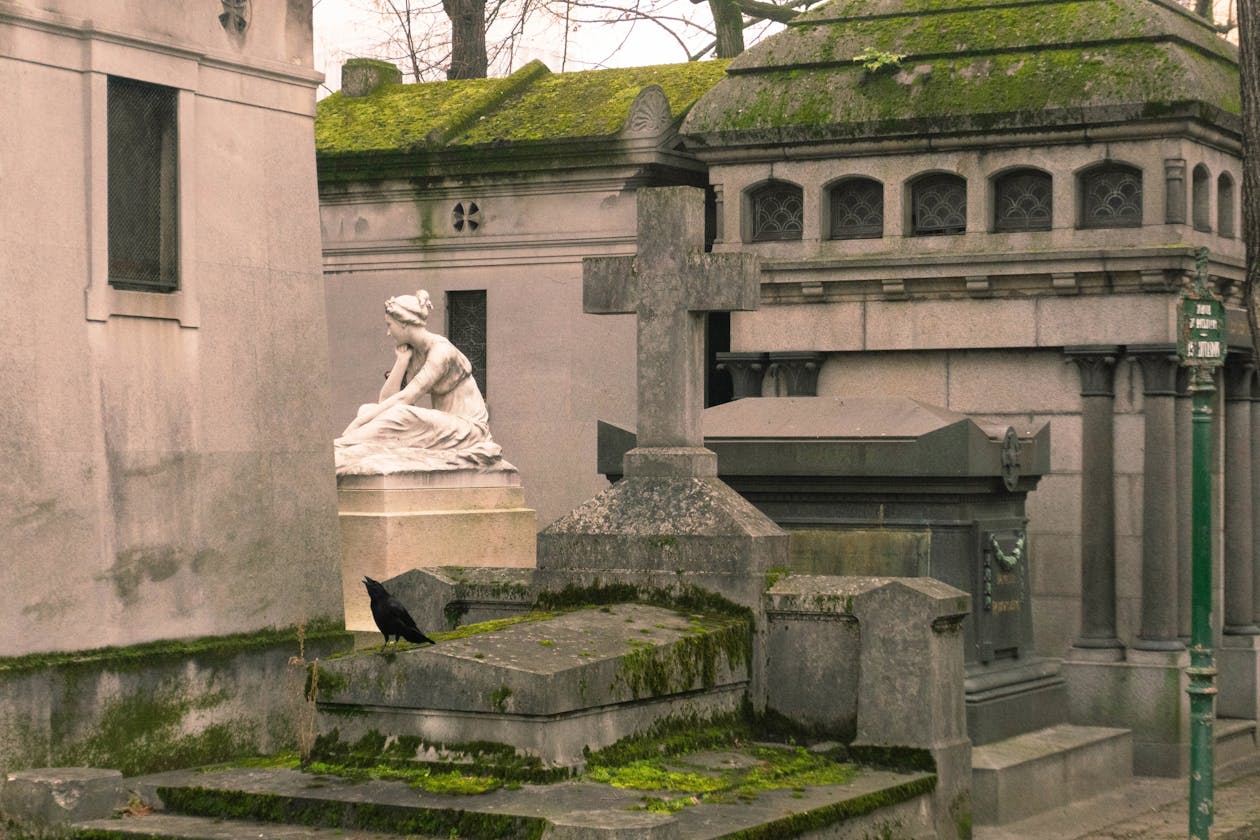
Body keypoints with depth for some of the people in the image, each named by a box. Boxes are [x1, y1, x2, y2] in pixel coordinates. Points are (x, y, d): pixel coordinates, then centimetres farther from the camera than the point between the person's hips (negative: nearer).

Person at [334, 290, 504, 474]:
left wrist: (357, 422, -26)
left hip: (468, 430, -8)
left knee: (400, 414, -32)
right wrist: (402, 360, -4)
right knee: (367, 409, -6)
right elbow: (385, 399, 3)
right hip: (444, 425, 8)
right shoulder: (413, 352, 10)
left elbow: (404, 398, -24)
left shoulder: (441, 351, -16)